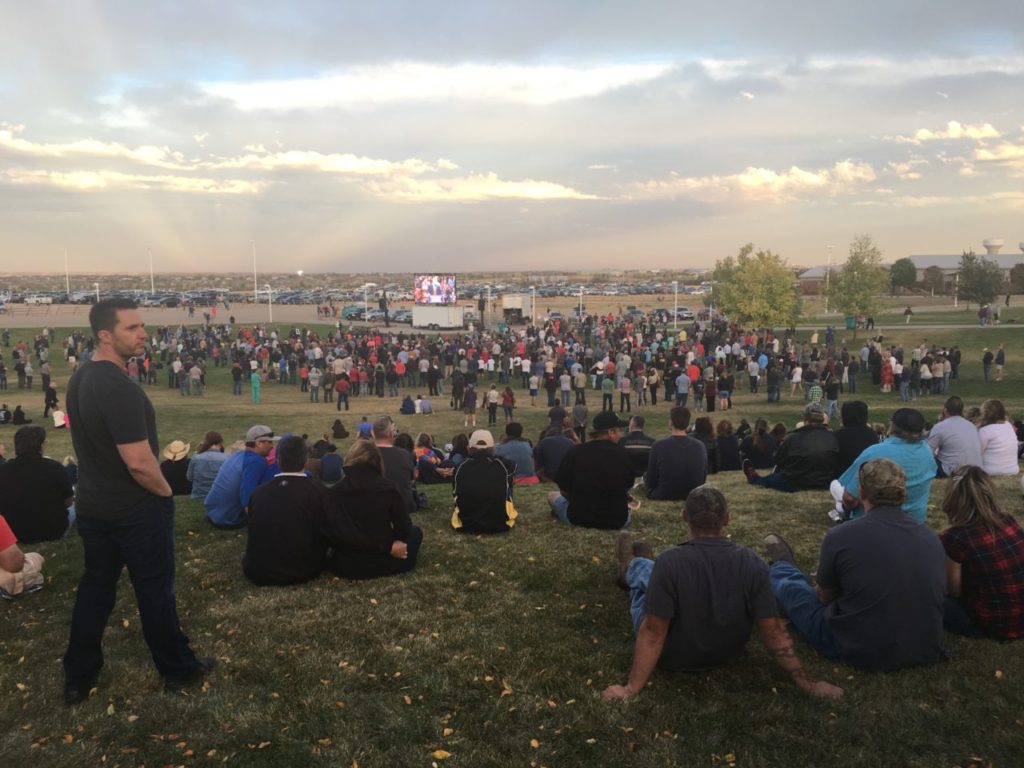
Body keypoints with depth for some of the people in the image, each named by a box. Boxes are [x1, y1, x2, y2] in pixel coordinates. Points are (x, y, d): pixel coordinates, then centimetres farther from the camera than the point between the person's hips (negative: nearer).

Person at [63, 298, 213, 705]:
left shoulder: (79, 378, 2)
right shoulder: (119, 388, -28)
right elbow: (139, 463, -31)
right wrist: (166, 492, -12)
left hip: (93, 505, 8)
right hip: (136, 510, -8)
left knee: (94, 588, 18)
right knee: (155, 591, 8)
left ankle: (78, 679, 29)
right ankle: (178, 670, 25)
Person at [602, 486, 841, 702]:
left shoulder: (670, 561, -35)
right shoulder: (752, 563, -24)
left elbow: (653, 633, -31)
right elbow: (773, 631, -21)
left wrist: (631, 689, -23)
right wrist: (806, 683, -10)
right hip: (727, 656, 3)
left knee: (642, 569, 23)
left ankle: (629, 569, 59)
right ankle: (632, 571, 59)